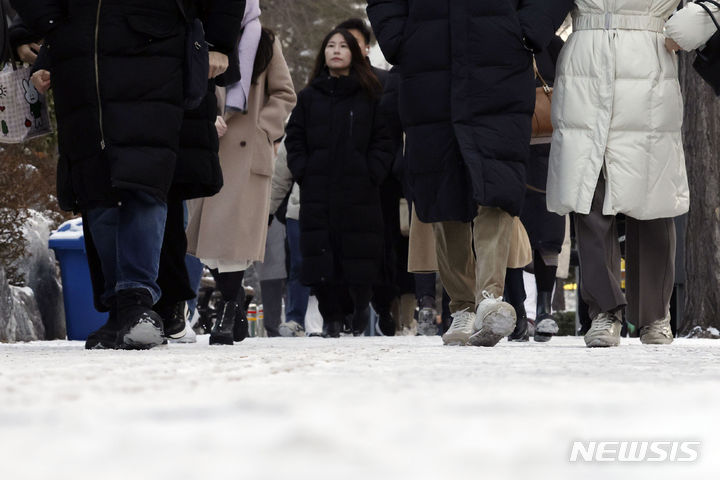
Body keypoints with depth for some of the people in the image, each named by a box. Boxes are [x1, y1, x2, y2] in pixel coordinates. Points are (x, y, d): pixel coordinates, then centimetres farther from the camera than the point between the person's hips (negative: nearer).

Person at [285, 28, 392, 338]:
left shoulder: (369, 96, 5)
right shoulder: (309, 96, 8)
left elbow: (382, 142, 4)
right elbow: (294, 139, 9)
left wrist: (372, 174, -7)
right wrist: (302, 173, -2)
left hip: (359, 194, -1)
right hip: (317, 193, 1)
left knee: (360, 255, -1)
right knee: (322, 255, -2)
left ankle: (361, 308, 18)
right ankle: (331, 317, 6)